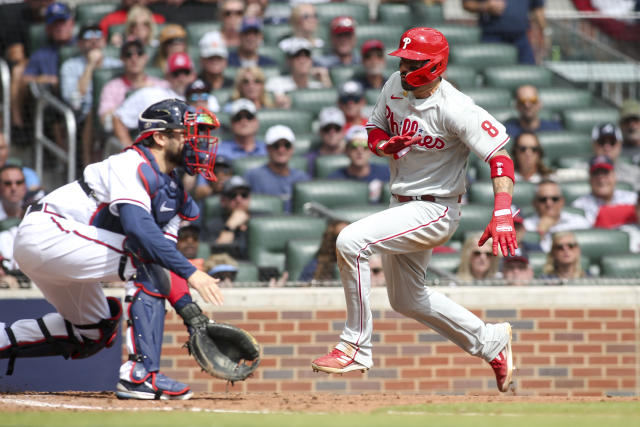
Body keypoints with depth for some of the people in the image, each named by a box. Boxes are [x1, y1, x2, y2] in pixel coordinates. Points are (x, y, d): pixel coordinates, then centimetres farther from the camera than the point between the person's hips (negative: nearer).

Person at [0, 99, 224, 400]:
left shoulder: (173, 194, 13)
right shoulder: (133, 165, -16)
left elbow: (165, 257, 9)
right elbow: (139, 228, -31)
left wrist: (188, 309, -4)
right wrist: (190, 272, -33)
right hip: (46, 231, -10)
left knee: (93, 332, 21)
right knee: (144, 263, -20)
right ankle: (139, 374, -24)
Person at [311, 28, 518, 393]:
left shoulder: (456, 110, -24)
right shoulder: (396, 86, -2)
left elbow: (499, 157, -25)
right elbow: (375, 130, 12)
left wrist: (503, 215, -37)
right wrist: (385, 145, -14)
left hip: (435, 209, -9)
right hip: (402, 206, 9)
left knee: (351, 241, -26)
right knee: (406, 300, 21)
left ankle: (356, 348, -19)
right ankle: (490, 342, 35)